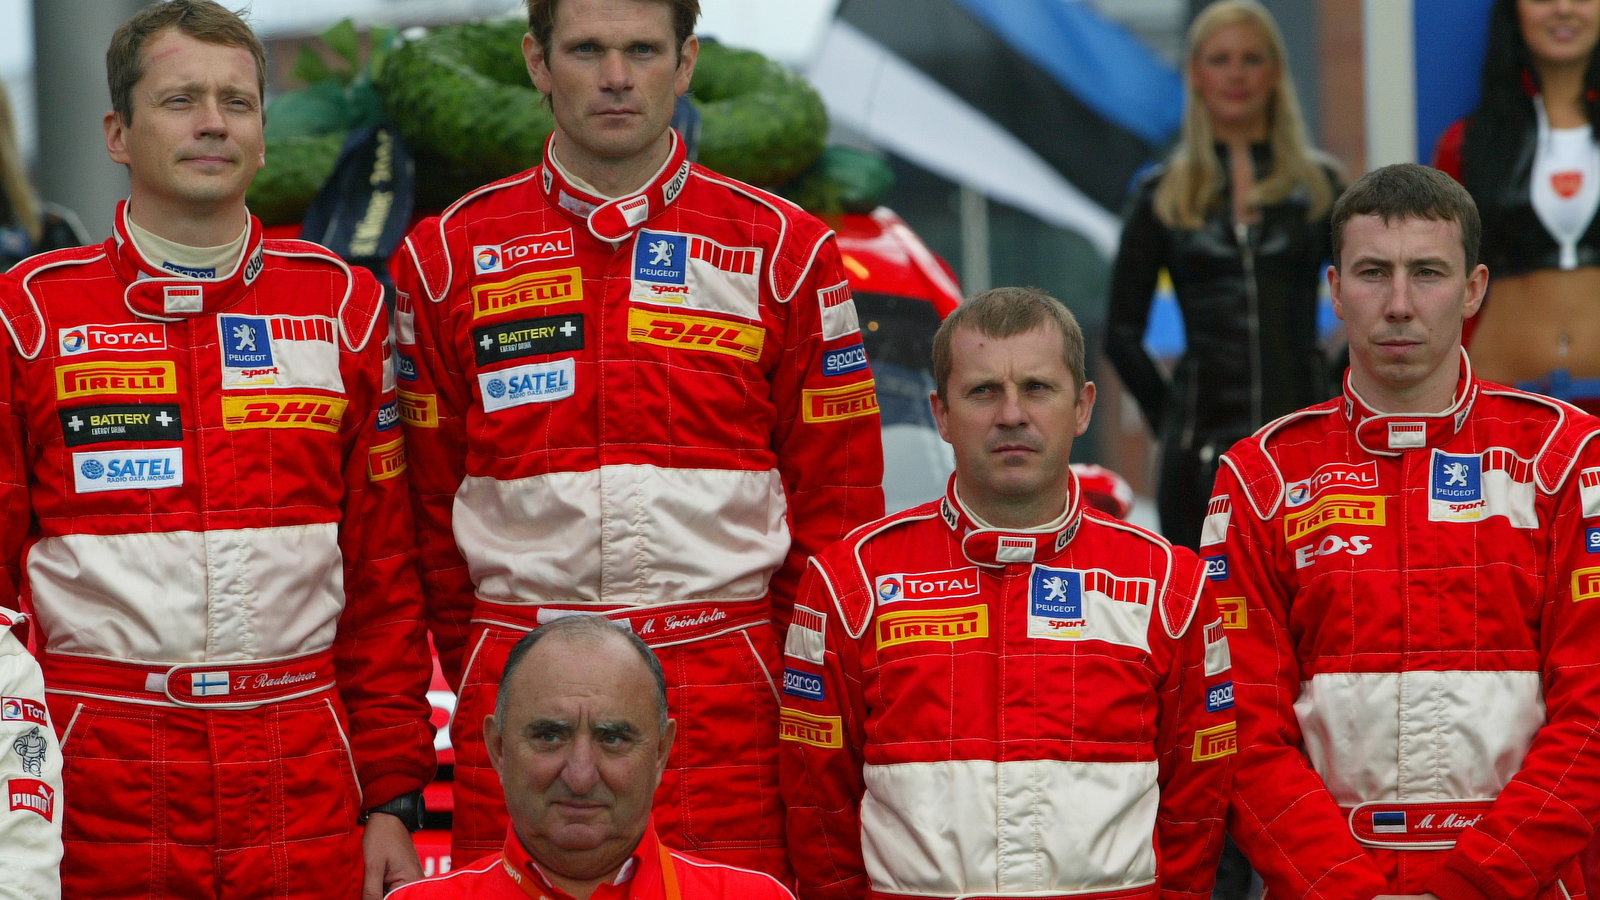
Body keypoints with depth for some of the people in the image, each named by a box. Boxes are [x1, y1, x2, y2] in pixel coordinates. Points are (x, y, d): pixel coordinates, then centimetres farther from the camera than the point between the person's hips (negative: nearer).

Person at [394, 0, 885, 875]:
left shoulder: (784, 253, 5)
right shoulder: (447, 258, 7)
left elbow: (837, 499, 7)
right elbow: (429, 504, 11)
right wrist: (487, 676, 8)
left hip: (726, 709, -1)